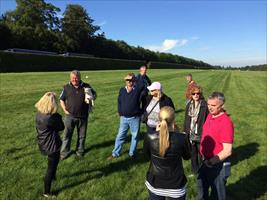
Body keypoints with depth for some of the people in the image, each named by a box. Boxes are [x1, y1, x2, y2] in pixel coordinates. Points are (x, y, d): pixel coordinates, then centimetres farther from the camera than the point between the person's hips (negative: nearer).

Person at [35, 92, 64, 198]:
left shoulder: (39, 113, -5)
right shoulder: (51, 118, -32)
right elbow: (61, 127, -17)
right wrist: (58, 116, -9)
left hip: (43, 144, 9)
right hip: (52, 146, -9)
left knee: (52, 165, 33)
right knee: (51, 168, 9)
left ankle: (52, 176, 57)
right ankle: (47, 192, 24)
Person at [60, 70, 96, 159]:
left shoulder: (86, 86, -2)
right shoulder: (66, 87, -1)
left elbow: (94, 94, 12)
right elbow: (61, 99, 9)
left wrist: (92, 98, -11)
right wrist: (65, 110, -2)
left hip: (83, 116, 1)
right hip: (70, 116, 0)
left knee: (82, 135, 14)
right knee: (67, 135, 7)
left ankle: (80, 150, 33)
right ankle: (64, 152, 23)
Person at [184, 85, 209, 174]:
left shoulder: (205, 105, -11)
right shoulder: (189, 105, 4)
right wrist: (185, 131, 7)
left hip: (201, 134, -4)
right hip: (191, 134, 4)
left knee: (201, 153, 11)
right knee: (193, 153, 18)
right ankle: (194, 169, 37)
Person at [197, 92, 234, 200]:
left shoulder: (226, 123, -25)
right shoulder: (210, 115, -1)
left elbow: (227, 151, -25)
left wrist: (211, 162, -19)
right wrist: (204, 157, 12)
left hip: (219, 164, -8)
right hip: (206, 161, 8)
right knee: (202, 185, 28)